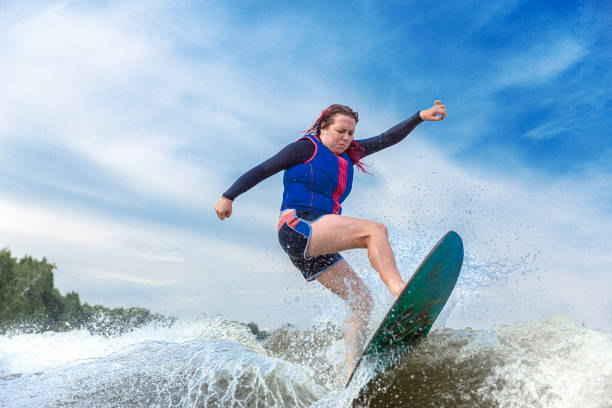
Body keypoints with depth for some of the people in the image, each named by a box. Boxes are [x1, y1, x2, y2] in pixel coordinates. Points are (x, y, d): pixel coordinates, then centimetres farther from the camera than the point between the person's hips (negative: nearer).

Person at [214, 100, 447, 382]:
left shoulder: (348, 154, 22)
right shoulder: (307, 147, 3)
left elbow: (387, 139, 20)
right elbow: (262, 170, 3)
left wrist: (421, 116, 11)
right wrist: (229, 196, 1)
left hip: (317, 249, 8)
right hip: (297, 227, -8)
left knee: (362, 301, -1)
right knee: (375, 230, -23)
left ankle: (352, 373, -4)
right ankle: (403, 295, -41)